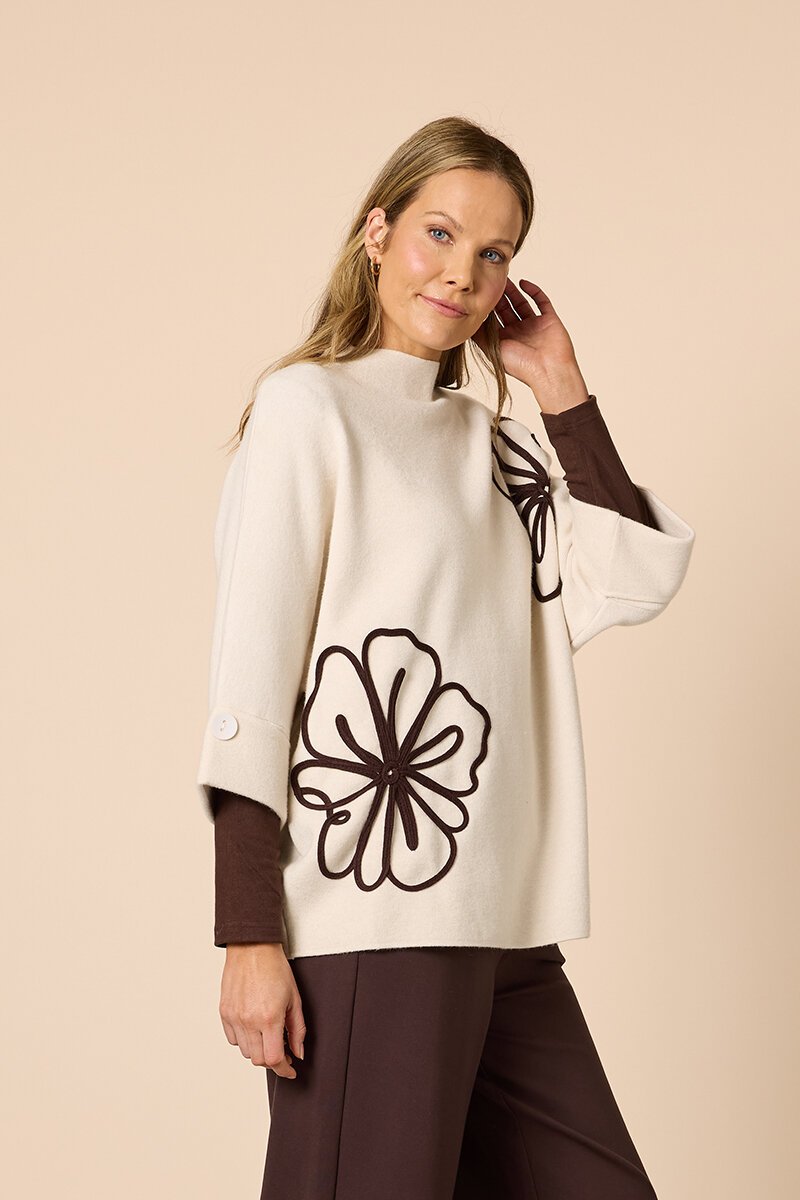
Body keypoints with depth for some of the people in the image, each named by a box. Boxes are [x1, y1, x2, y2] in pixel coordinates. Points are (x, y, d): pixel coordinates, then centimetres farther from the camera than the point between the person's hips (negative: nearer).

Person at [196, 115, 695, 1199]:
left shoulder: (492, 440, 19)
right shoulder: (309, 406, -1)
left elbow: (633, 583, 6)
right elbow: (250, 676, -8)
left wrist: (562, 391, 8)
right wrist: (251, 936, -14)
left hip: (504, 926, 7)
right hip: (367, 918, -7)